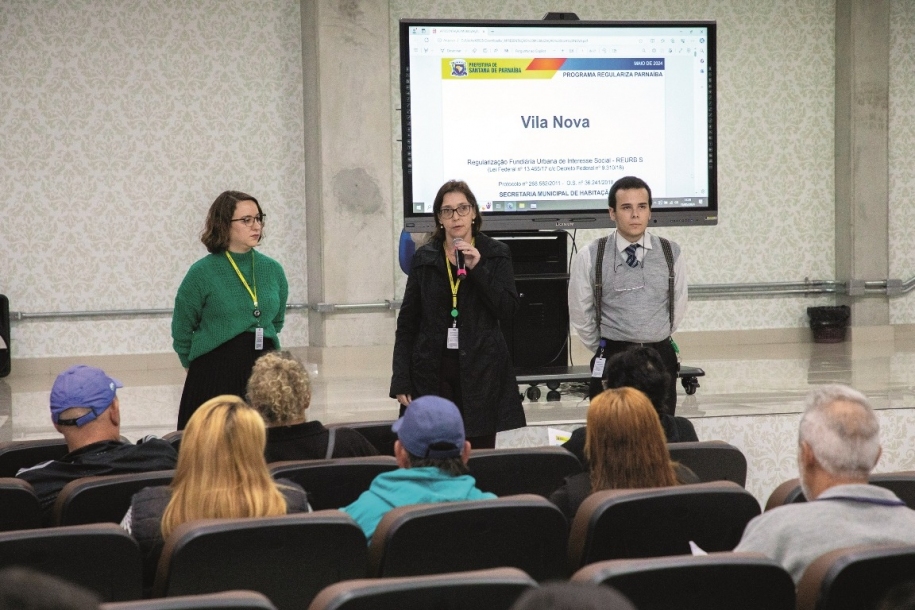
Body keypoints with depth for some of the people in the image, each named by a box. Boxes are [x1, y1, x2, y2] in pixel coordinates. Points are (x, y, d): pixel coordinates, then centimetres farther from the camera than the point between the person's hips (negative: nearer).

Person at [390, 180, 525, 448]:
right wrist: (401, 380, 2)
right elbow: (406, 323, 9)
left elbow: (508, 309, -4)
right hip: (432, 371, 1)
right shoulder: (424, 258, 8)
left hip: (481, 369, 0)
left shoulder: (496, 254, 6)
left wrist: (477, 268, -12)